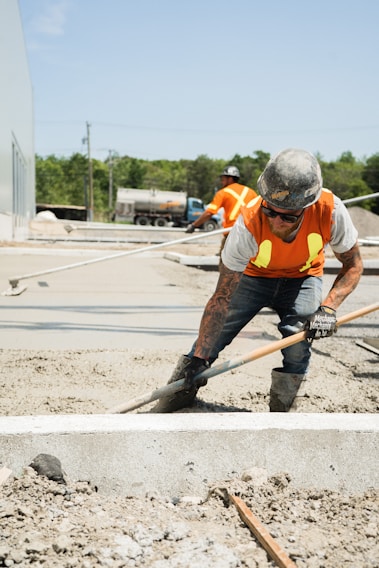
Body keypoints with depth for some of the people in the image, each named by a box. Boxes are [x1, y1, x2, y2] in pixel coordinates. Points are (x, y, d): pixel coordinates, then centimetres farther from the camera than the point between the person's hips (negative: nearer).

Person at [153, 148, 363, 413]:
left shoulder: (330, 210, -35)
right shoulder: (249, 224, -36)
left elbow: (353, 266, -16)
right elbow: (222, 298, -30)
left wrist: (328, 307, -33)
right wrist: (198, 360, -32)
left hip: (303, 277, 0)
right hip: (254, 275, 0)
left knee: (298, 347, -21)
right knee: (210, 340, -7)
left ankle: (279, 413, -2)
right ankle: (177, 395, 14)